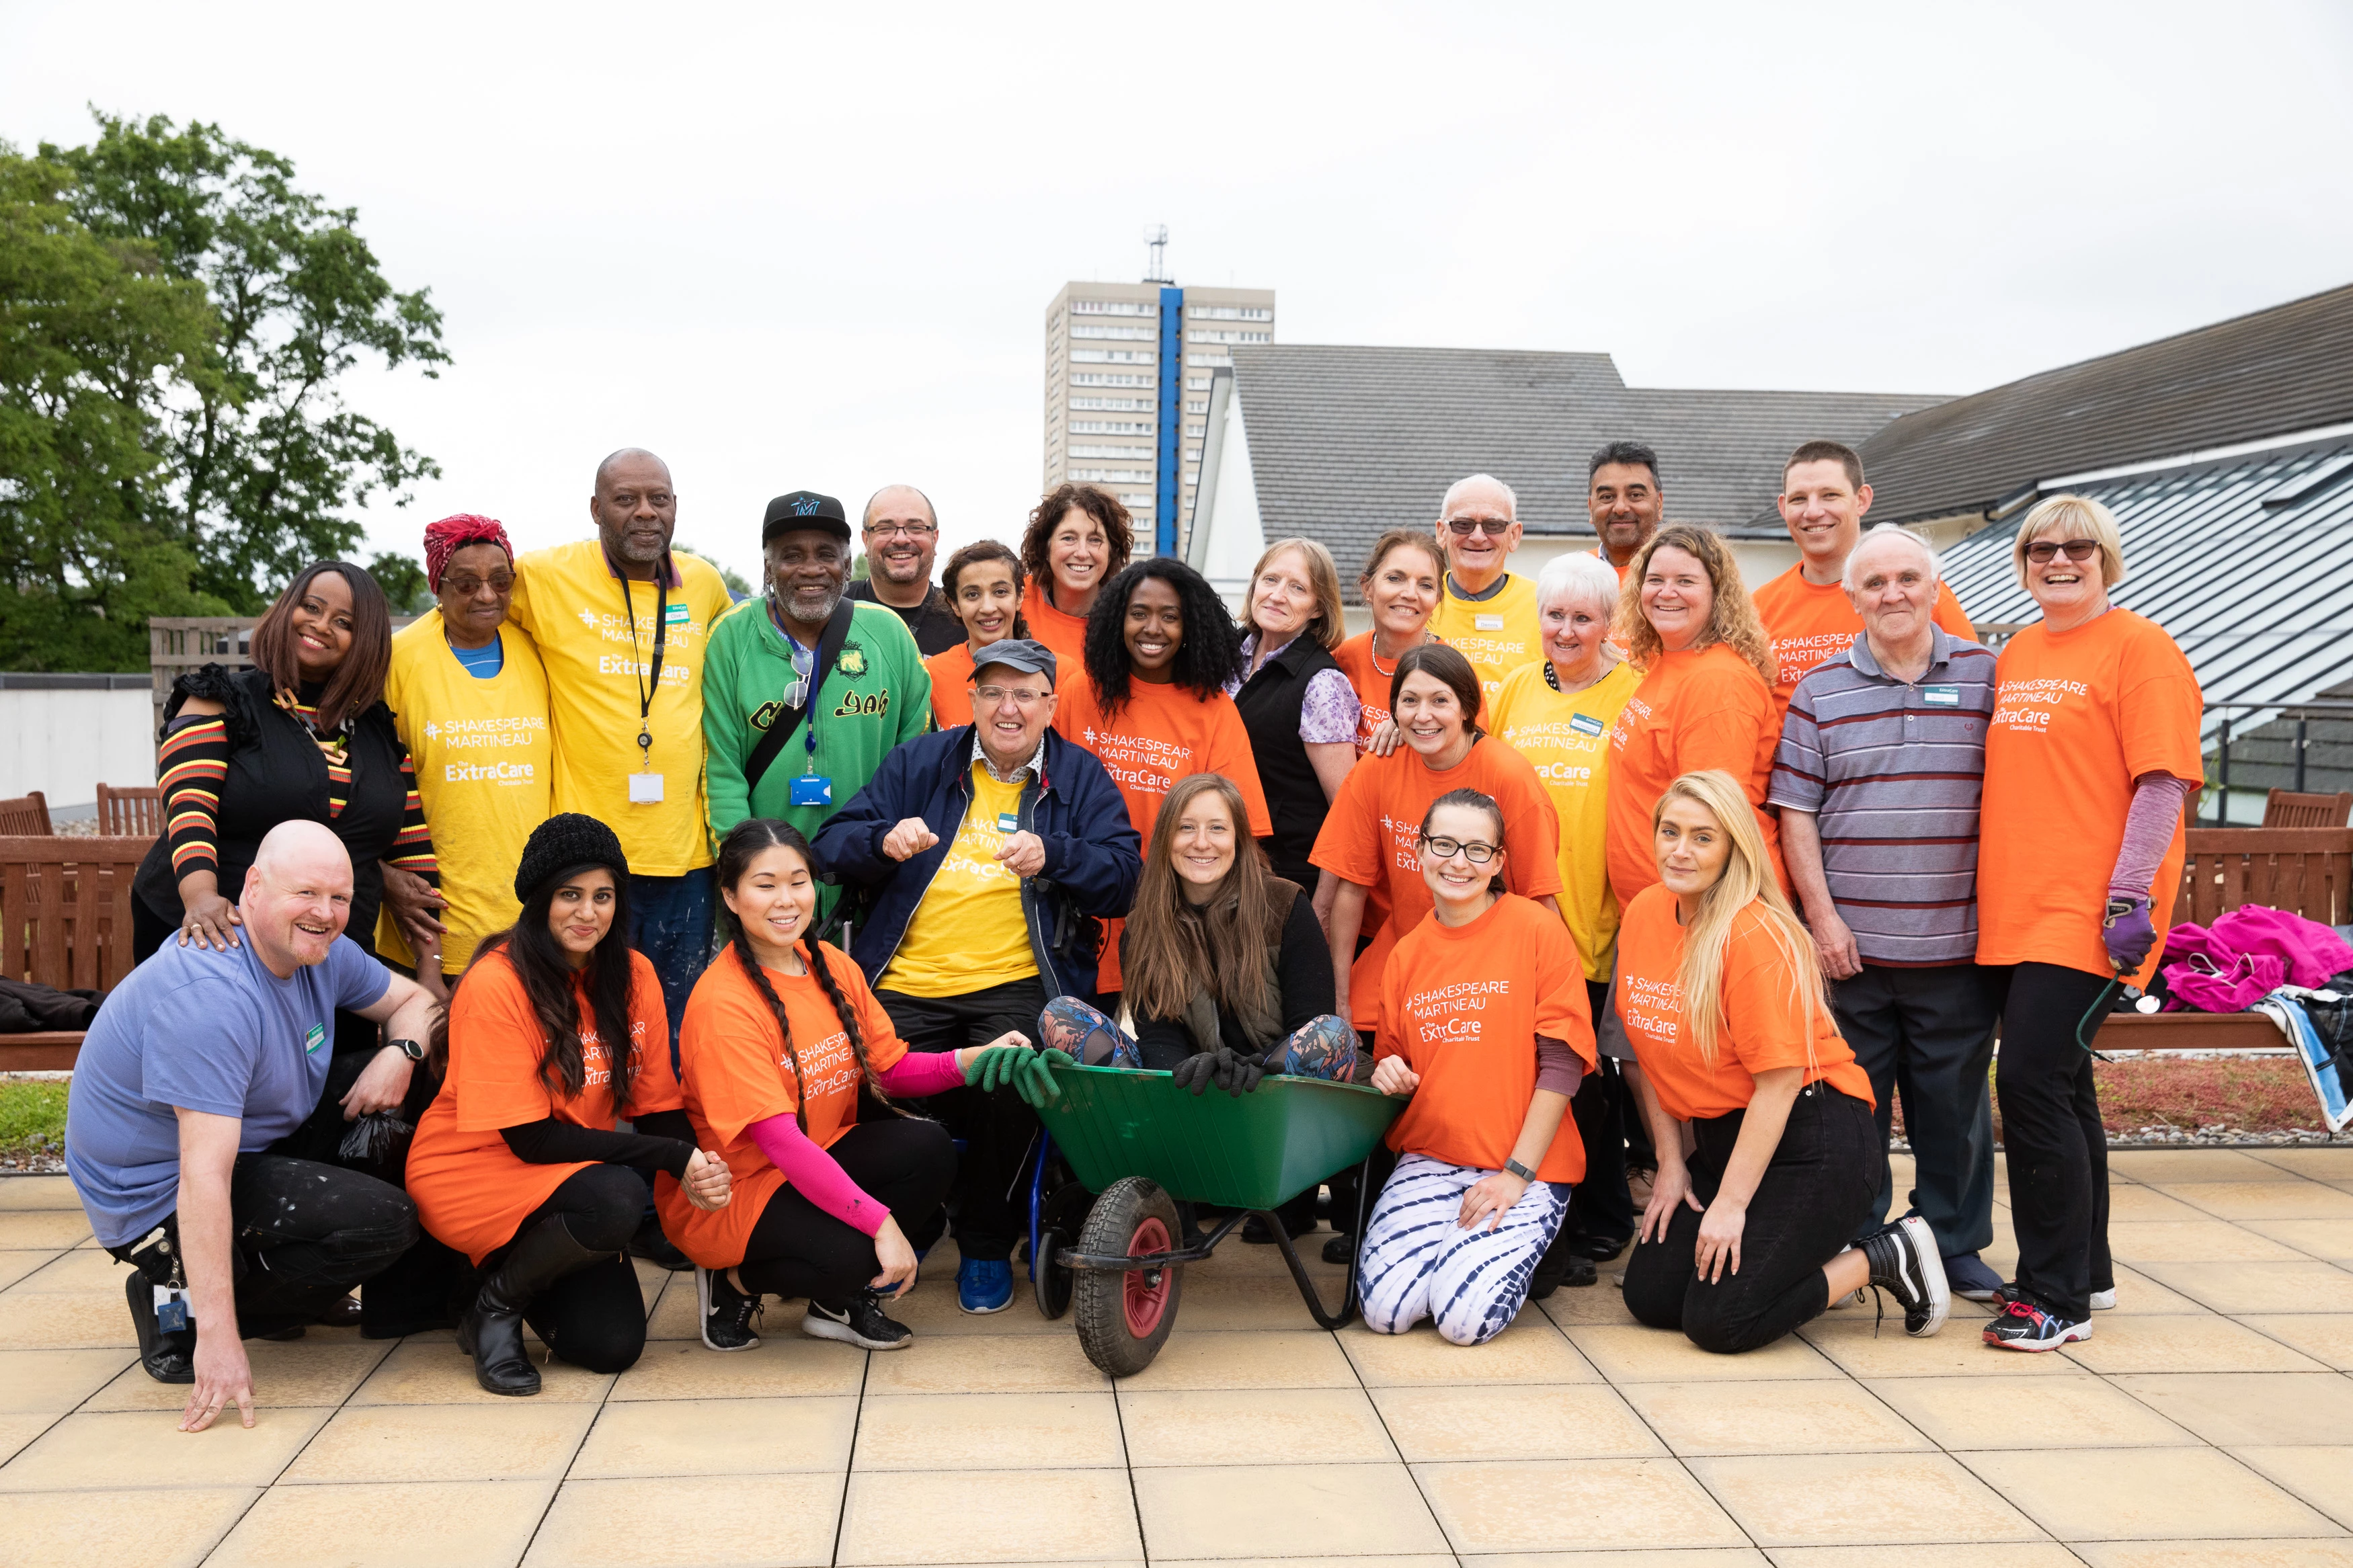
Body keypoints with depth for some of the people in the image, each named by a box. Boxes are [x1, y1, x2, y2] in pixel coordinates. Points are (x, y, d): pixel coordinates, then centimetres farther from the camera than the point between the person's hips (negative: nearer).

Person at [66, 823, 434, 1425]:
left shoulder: (316, 948, -3)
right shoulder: (211, 995, -30)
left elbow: (415, 1000, 11)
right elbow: (204, 1175, -34)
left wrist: (400, 1054, -15)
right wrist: (218, 1338, -36)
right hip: (159, 1195, -9)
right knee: (387, 1221, -20)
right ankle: (178, 1300, -6)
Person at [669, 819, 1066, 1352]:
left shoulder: (833, 967, 2)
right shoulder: (722, 1002, -23)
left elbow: (890, 1069, 5)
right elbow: (779, 1139, -27)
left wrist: (975, 1060, -14)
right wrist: (881, 1222, -32)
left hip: (819, 1163, 7)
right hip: (728, 1193, -7)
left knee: (928, 1147, -17)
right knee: (846, 1250, -32)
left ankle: (841, 1298, 2)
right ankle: (735, 1282, 0)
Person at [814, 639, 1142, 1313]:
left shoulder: (1081, 777, 13)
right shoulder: (918, 763, 16)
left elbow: (1126, 877, 1)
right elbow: (832, 846, 11)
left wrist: (1052, 854, -16)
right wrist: (883, 840, -11)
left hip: (1018, 984, -1)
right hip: (907, 982, 2)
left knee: (1007, 1085, -29)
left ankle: (987, 1244, -2)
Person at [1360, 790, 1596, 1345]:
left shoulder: (1537, 930, -6)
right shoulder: (1406, 954, 9)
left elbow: (1562, 1062, -9)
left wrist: (1517, 1173, -13)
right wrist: (1390, 1077, -6)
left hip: (1529, 1166, -4)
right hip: (1428, 1157, 4)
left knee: (1467, 1317, -21)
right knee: (1385, 1309, -17)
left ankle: (1520, 1243, 10)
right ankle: (1450, 1242, 14)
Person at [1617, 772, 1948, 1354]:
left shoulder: (1755, 936, -20)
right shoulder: (1644, 914, 2)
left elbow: (1779, 1082, -20)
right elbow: (1652, 1052, 9)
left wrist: (1731, 1204, -18)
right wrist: (1670, 1160, 6)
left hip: (1811, 1144, -7)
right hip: (1721, 1137, 7)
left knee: (1718, 1322, -14)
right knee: (1649, 1296, -1)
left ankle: (1887, 1258, 5)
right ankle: (1791, 1251, 19)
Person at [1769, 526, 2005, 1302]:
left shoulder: (1985, 677, 5)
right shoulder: (1820, 691, 5)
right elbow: (1795, 810, 3)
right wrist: (1822, 915, -5)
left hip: (1957, 943, 0)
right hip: (1853, 945, 0)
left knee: (1955, 1099, 8)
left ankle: (1956, 1244, 23)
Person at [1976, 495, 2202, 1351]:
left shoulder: (2140, 649, -5)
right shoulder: (2014, 656, 16)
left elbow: (2164, 782, -12)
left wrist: (2129, 897, -19)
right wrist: (1989, 895, 17)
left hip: (2086, 915, -7)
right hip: (2014, 911, 7)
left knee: (2033, 1082, -12)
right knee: (2060, 1086, 14)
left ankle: (2055, 1296, -2)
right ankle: (2086, 1270, 27)